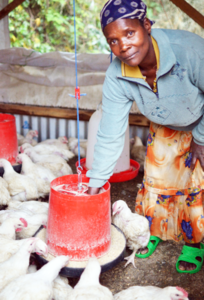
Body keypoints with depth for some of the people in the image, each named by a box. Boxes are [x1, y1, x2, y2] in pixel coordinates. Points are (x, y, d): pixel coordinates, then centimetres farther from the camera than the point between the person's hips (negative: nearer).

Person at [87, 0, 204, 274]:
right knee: (157, 176, 8)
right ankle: (155, 230, 34)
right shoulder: (116, 77, -26)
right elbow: (110, 135, -18)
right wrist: (95, 184, -14)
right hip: (166, 127, 4)